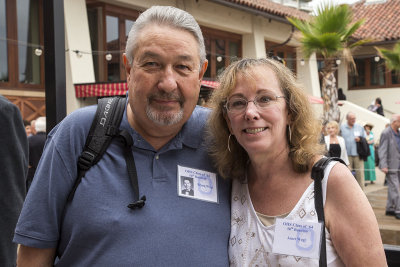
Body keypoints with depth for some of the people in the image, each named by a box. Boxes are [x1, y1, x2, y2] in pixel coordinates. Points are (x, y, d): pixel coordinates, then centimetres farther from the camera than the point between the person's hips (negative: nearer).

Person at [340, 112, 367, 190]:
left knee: (360, 172, -1)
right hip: (347, 154, -2)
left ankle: (361, 190, 6)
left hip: (358, 154, 2)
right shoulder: (342, 127, 5)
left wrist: (360, 139, -5)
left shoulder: (360, 127, 12)